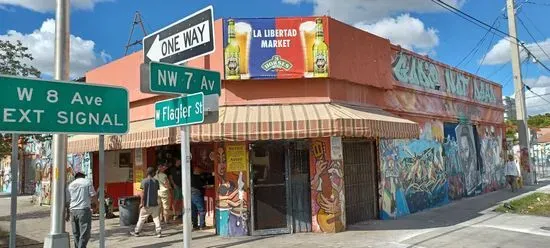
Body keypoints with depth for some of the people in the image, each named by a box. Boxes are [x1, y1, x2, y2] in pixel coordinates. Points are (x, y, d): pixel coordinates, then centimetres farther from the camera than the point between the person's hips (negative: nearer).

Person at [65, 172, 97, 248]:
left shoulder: (70, 185, 15)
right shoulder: (87, 182, 1)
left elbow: (67, 201, 15)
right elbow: (93, 196, -4)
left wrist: (67, 213, 23)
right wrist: (97, 204, 12)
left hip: (73, 210, 5)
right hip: (84, 210, -5)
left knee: (76, 234, 15)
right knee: (84, 234, -4)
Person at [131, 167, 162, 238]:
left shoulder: (144, 181, -8)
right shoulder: (156, 181, 2)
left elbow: (143, 193, -10)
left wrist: (142, 203, -6)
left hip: (146, 204, -2)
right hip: (154, 203, 2)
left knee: (142, 218, 9)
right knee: (156, 218, 6)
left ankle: (136, 232, 19)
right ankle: (158, 232, 2)